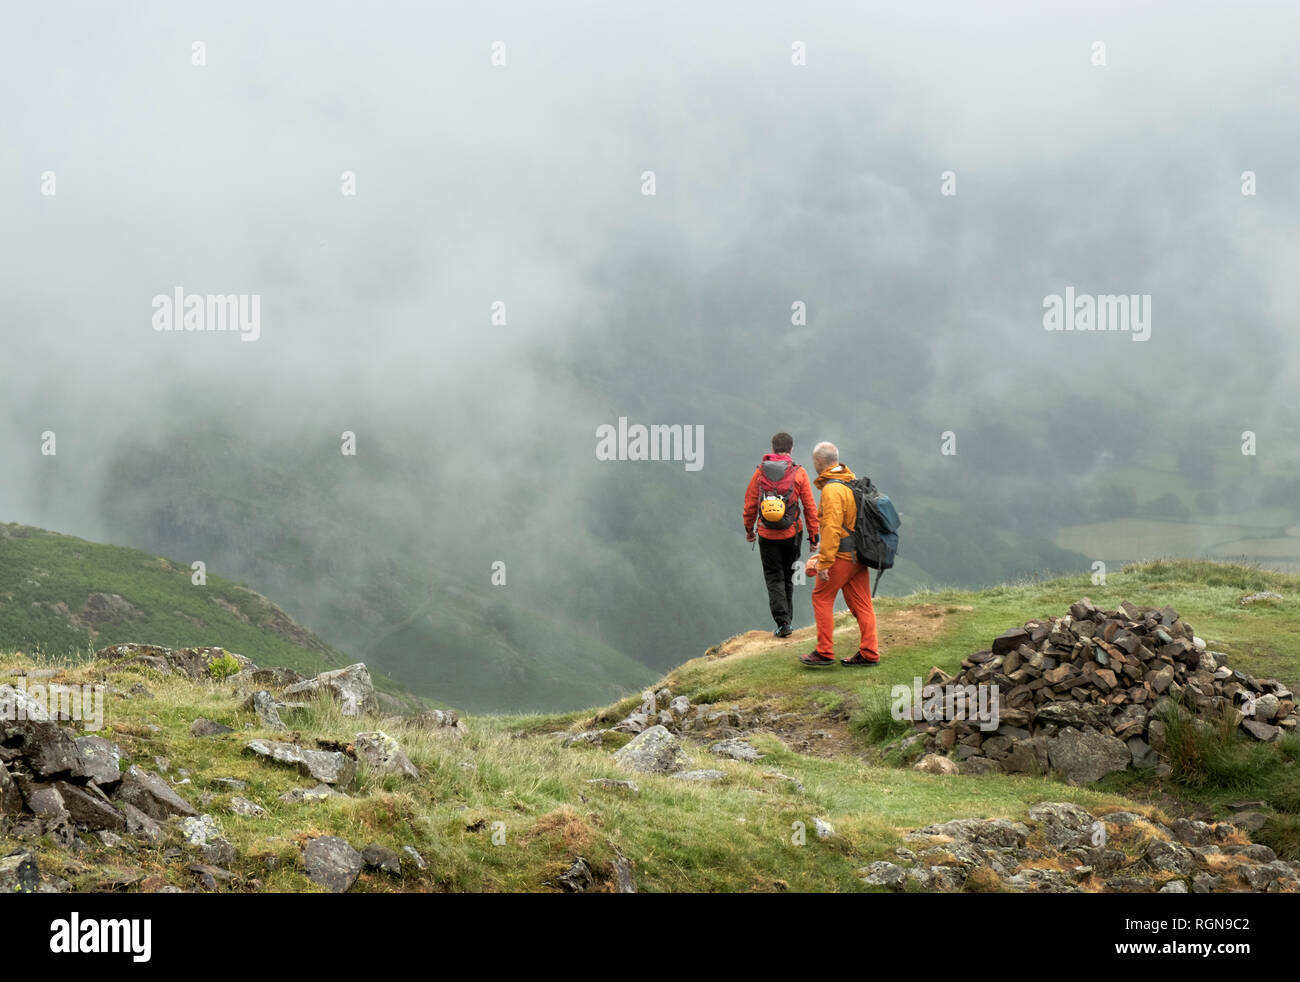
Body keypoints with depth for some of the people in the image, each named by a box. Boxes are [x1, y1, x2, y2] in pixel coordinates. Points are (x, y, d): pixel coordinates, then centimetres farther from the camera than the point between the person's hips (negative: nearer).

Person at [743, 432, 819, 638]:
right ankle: (787, 619, 23)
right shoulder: (799, 473, -5)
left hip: (767, 535, 0)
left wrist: (749, 529, 17)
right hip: (792, 534, 0)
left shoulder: (760, 472, -2)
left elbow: (750, 503, 3)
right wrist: (813, 535, 4)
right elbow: (809, 507, -3)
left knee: (774, 578, 5)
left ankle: (782, 621, -9)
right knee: (788, 578, 16)